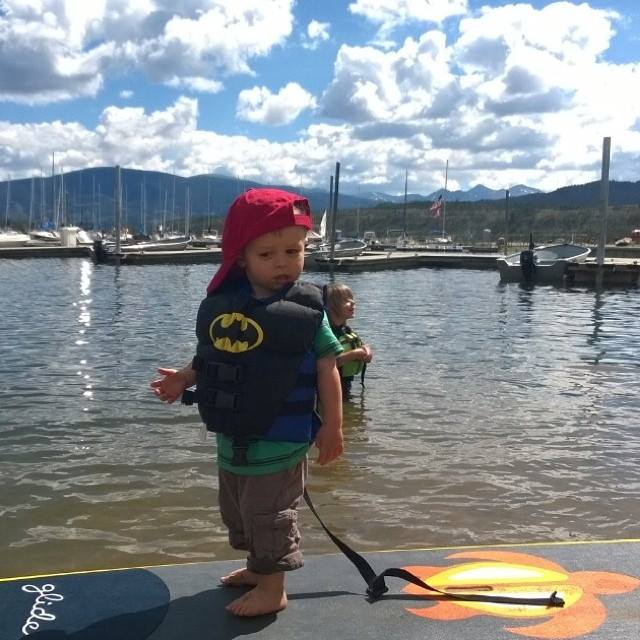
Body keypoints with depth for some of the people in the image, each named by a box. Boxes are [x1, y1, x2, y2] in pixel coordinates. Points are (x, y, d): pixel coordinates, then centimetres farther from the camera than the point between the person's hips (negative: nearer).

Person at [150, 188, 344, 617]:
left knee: (269, 512, 4)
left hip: (280, 437, -6)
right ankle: (258, 567, 44)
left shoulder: (307, 309, -14)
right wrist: (184, 379, -5)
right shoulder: (222, 305, -2)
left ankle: (273, 588, 22)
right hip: (231, 434, 7)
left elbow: (327, 368, -11)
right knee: (237, 509, 22)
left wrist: (332, 426, -10)